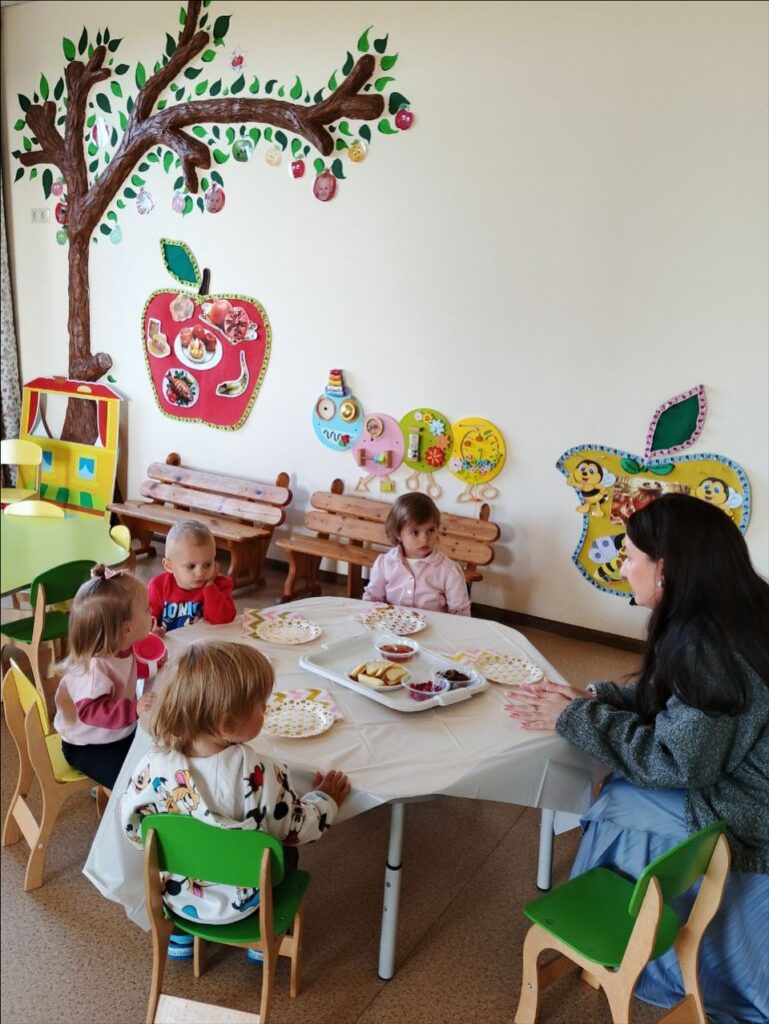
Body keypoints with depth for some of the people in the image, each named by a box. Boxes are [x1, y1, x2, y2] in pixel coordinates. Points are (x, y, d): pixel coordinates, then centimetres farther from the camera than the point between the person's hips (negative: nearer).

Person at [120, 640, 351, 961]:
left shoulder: (155, 765, -23)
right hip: (241, 901, -2)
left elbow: (132, 828, -9)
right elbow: (294, 830, -18)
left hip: (175, 894, 3)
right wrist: (326, 799, 1)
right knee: (285, 853, 26)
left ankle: (179, 935, 40)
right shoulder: (257, 772, -31)